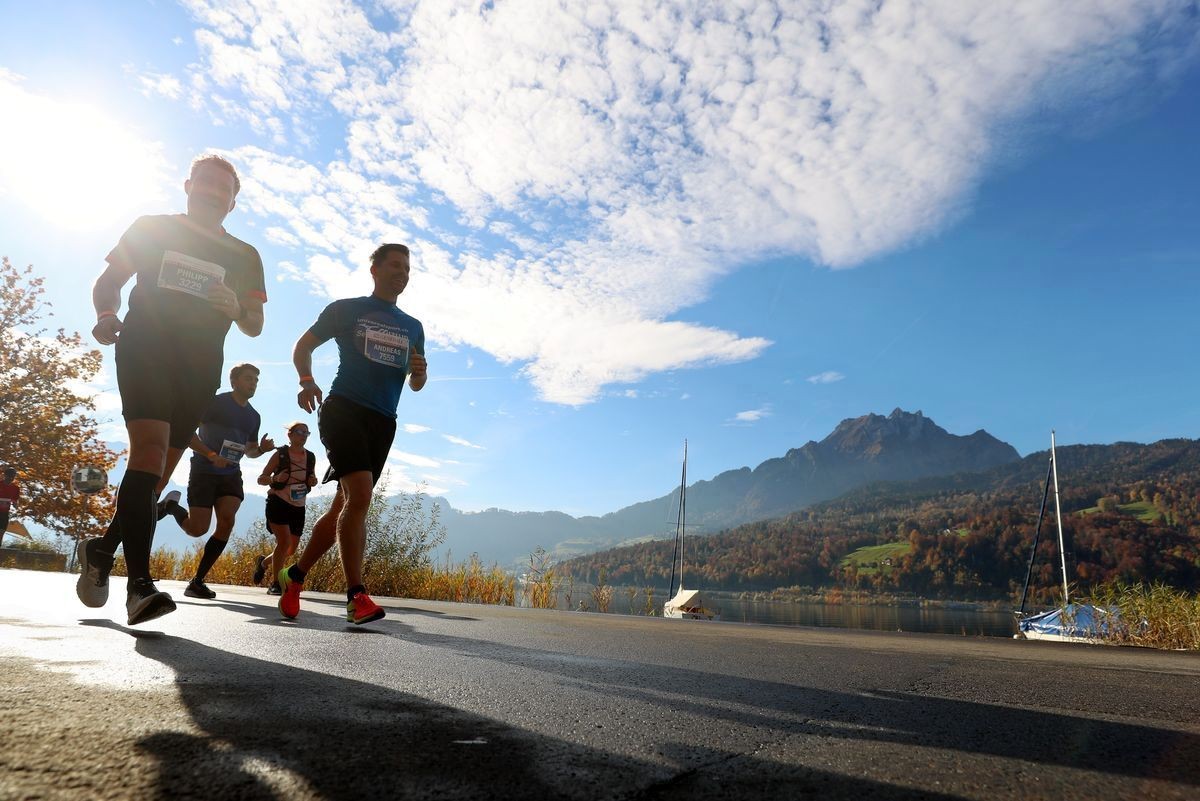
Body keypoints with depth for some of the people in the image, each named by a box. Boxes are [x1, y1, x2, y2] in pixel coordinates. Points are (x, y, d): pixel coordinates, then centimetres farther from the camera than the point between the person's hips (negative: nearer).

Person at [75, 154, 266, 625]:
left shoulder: (245, 258, 17)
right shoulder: (151, 228, 13)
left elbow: (255, 326, 15)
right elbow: (108, 281, 14)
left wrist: (237, 309, -8)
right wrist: (107, 315, -7)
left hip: (200, 369, 3)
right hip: (145, 351, -3)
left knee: (158, 473, 5)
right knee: (150, 449, -23)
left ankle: (102, 548, 29)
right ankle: (140, 582, -26)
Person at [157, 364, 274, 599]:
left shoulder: (254, 416, 12)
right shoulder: (215, 402, -6)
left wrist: (261, 449, -1)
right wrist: (211, 455, -23)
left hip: (231, 474, 5)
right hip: (204, 471, -4)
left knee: (227, 520, -18)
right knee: (198, 529, -7)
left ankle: (198, 580, -8)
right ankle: (171, 505, 27)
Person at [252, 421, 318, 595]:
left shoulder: (310, 457, 6)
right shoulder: (280, 454, -6)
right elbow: (261, 478, -2)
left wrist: (314, 481, -3)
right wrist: (275, 479, -22)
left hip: (298, 507, 5)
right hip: (278, 503, -5)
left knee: (291, 549, 9)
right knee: (284, 541, -18)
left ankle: (264, 561, 39)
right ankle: (275, 584, -6)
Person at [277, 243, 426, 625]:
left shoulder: (413, 327, 19)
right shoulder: (346, 309, 7)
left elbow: (415, 384, 21)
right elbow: (303, 345, 9)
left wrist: (419, 373, -4)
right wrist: (307, 381, -10)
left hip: (383, 422, 5)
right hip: (344, 409, -5)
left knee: (345, 506, 9)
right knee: (360, 496, -22)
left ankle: (295, 576, 27)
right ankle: (356, 596, -19)